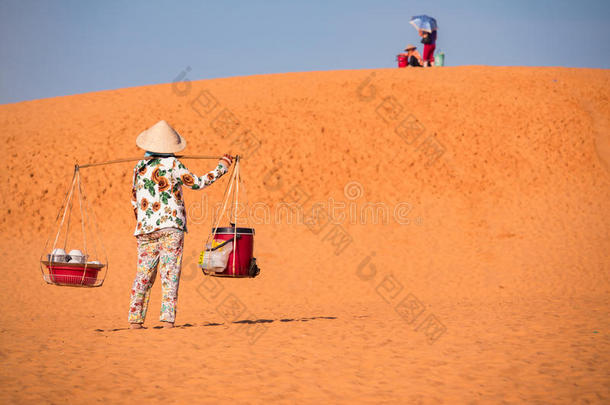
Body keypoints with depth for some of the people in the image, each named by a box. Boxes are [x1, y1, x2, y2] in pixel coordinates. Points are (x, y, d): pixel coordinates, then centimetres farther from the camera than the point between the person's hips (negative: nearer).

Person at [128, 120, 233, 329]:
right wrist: (221, 168, 14)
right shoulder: (171, 165, -4)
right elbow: (197, 183, 4)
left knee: (144, 275, 8)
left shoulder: (139, 167, 11)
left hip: (144, 228, 4)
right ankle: (168, 319, -9)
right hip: (170, 226, -4)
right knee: (170, 274, -3)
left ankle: (135, 320, 7)